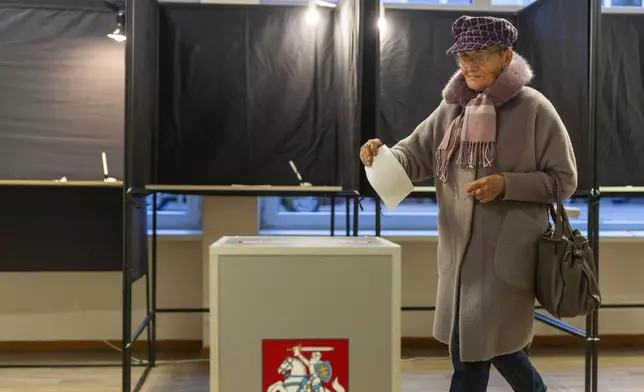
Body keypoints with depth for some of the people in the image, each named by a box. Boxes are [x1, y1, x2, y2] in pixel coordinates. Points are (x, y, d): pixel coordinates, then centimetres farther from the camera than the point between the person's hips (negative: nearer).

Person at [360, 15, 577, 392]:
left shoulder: (534, 109, -9)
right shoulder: (452, 107, 5)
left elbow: (564, 180, -6)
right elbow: (416, 154, 3)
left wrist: (506, 184, -19)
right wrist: (383, 156, -19)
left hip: (505, 249, -5)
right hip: (461, 247, 6)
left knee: (471, 347, 0)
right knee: (488, 339, 17)